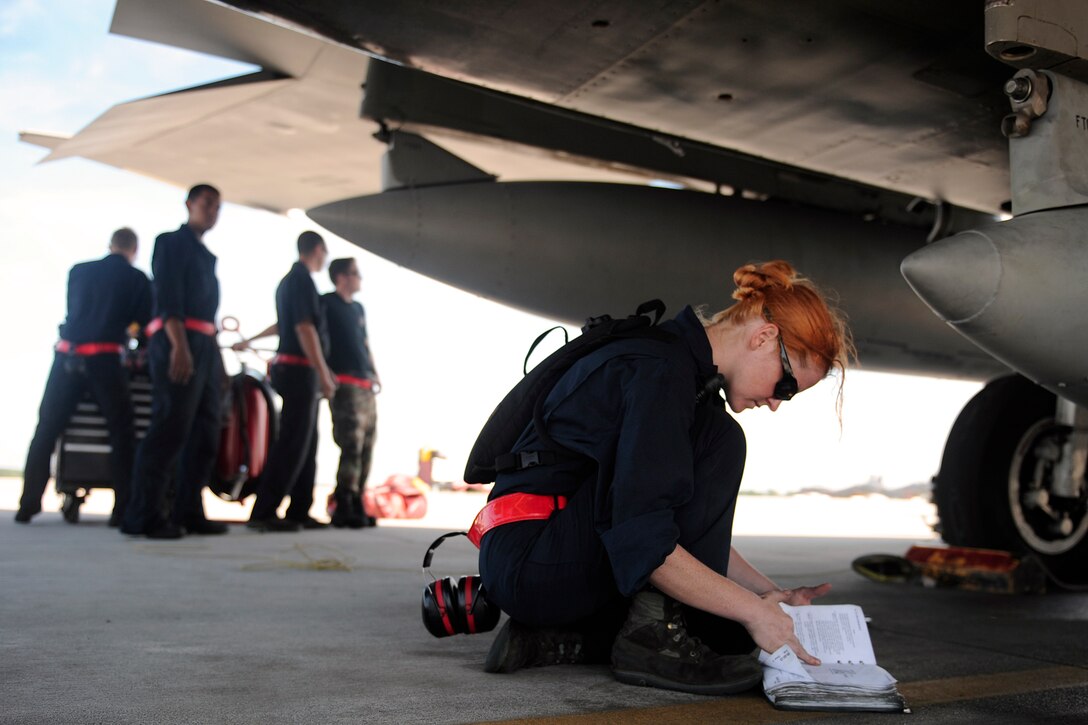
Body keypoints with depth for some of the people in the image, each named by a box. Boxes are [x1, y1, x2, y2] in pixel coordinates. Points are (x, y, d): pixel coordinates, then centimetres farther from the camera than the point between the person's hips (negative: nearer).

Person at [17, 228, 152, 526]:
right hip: (104, 359, -3)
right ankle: (123, 508, 0)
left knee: (46, 430, 11)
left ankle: (28, 504, 11)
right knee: (122, 432, 5)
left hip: (66, 356, 3)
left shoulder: (78, 271, 15)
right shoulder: (138, 280, 5)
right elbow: (145, 324, 7)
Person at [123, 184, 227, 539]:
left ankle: (188, 512, 11)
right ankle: (143, 516, -11)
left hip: (206, 348, 9)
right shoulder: (170, 242, 1)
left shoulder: (207, 256, 24)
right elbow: (167, 297, -12)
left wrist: (218, 358, 17)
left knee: (204, 435, 6)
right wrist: (179, 345, -23)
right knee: (170, 428, -13)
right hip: (177, 343, -9)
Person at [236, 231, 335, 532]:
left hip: (291, 369, 10)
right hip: (300, 371, -10)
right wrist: (323, 374, -20)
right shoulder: (302, 280, -11)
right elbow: (305, 329, -19)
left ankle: (299, 511, 14)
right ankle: (263, 512, -11)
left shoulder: (289, 280, 19)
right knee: (293, 443, -11)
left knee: (307, 443, 11)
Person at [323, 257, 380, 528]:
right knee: (352, 446, -15)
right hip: (344, 384, -8)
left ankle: (357, 506, 13)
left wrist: (374, 372, 17)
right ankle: (343, 509, -13)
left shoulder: (358, 308, 22)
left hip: (366, 386, 8)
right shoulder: (326, 303, -2)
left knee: (366, 448, 7)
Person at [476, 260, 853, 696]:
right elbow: (641, 544, -26)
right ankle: (653, 635, -16)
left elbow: (699, 530, 19)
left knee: (728, 626, 6)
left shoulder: (690, 372, 12)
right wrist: (753, 610, -19)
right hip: (532, 555, -10)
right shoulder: (660, 370, -19)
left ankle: (558, 639, 5)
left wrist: (770, 593, 11)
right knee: (718, 444, -17)